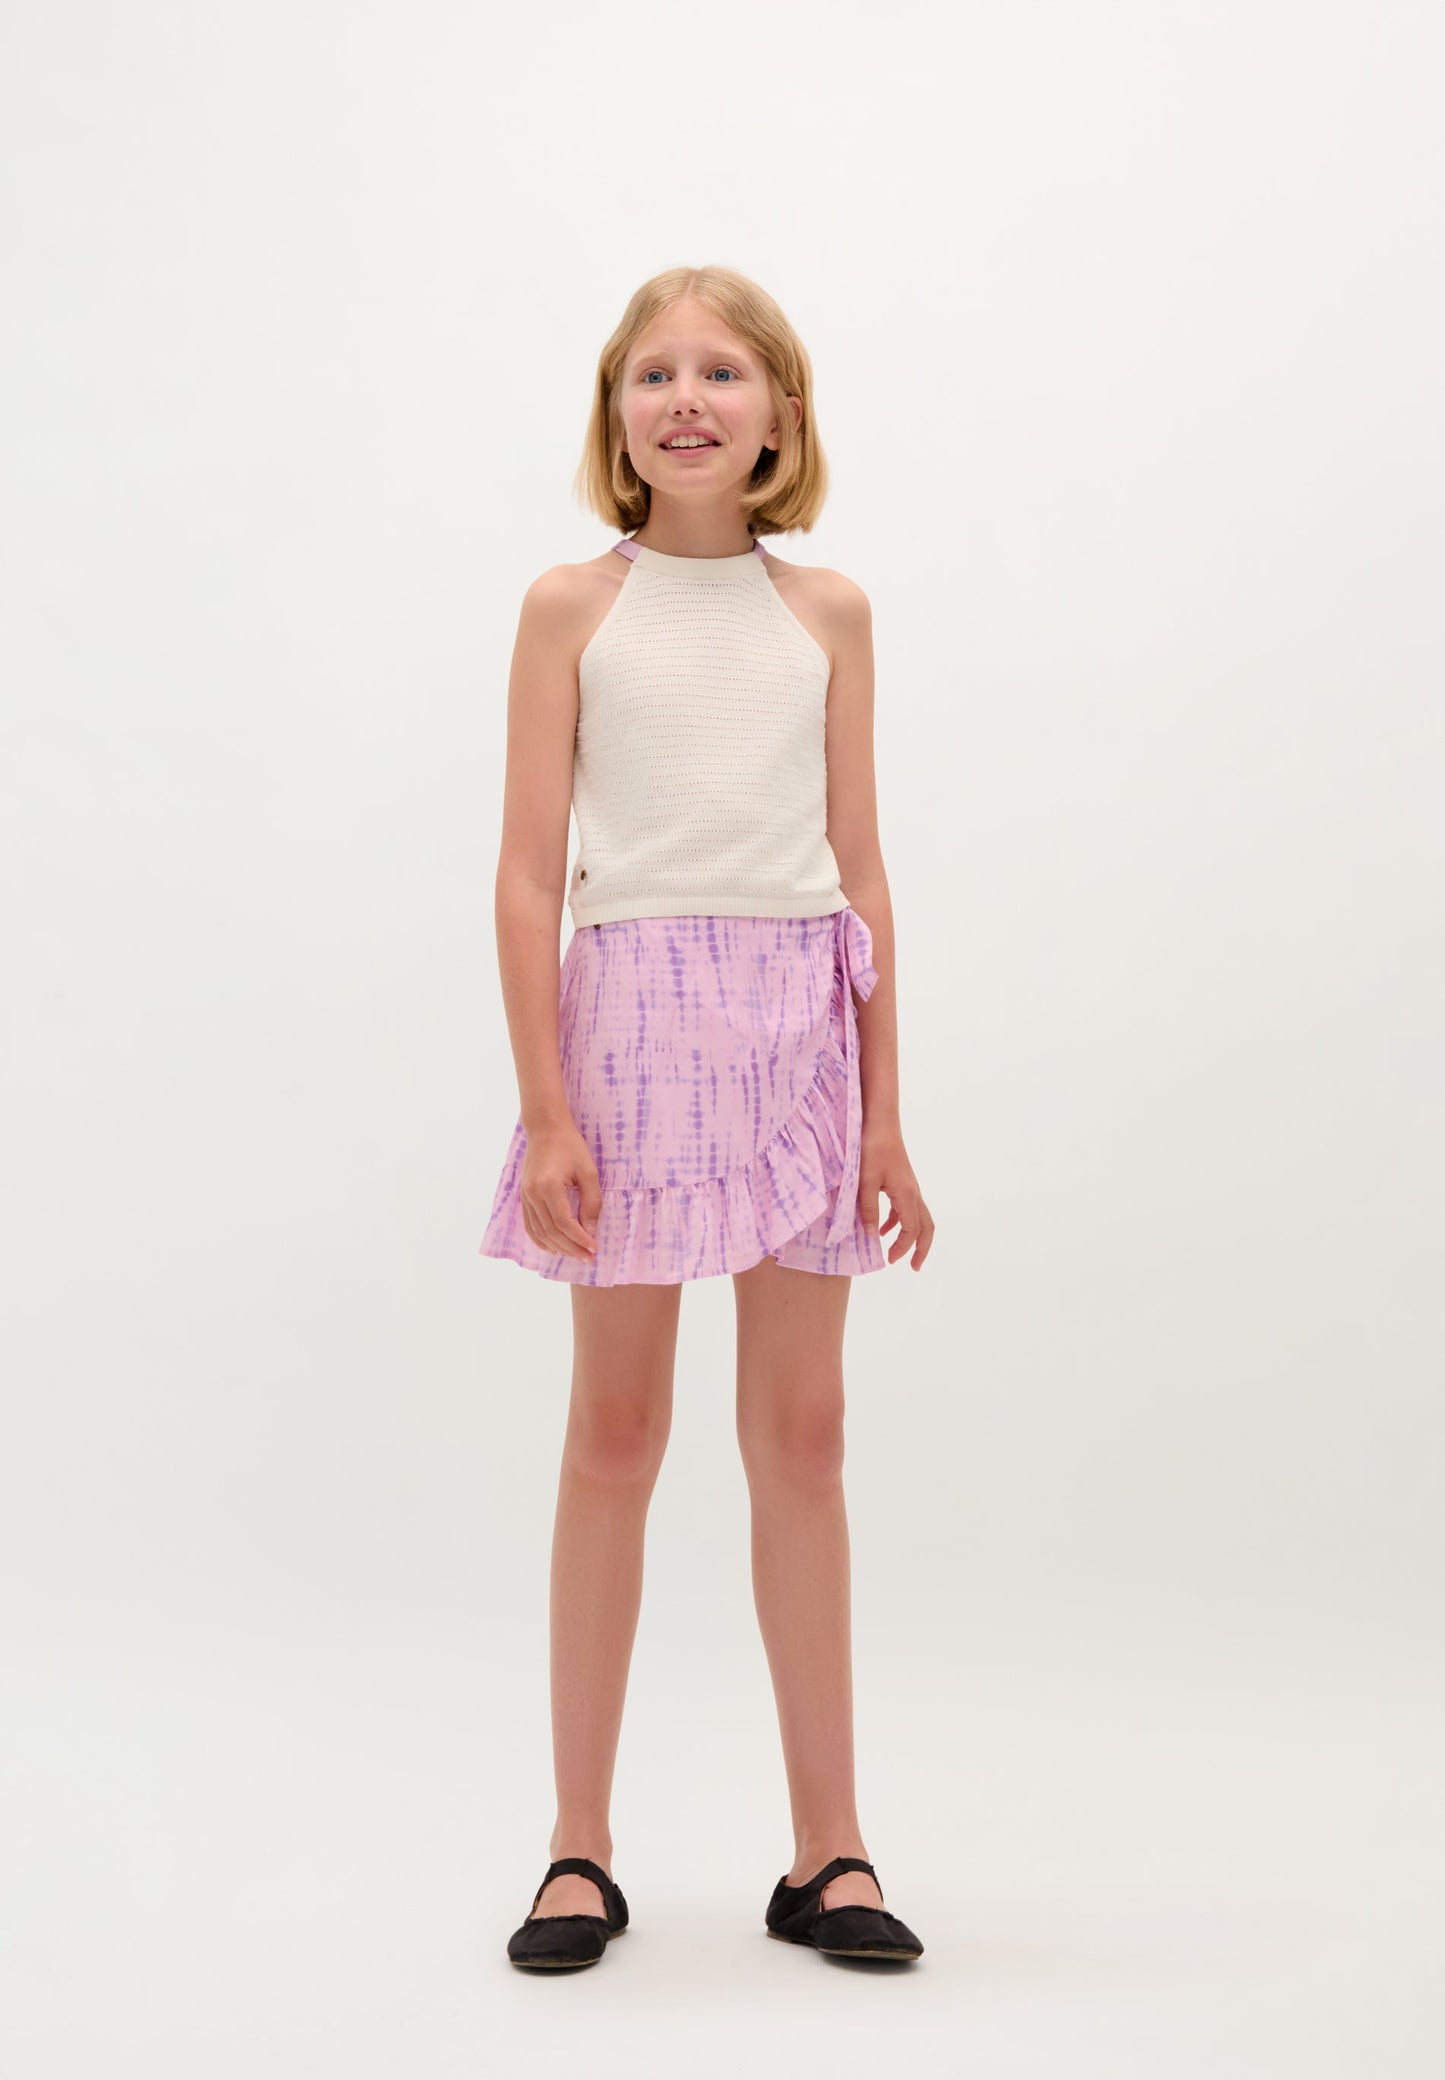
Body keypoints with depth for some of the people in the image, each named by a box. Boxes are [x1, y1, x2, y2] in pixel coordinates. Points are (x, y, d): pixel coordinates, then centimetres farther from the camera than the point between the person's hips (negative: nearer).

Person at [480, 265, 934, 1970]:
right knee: (614, 1432, 4)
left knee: (801, 1432, 6)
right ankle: (582, 1847, 14)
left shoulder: (827, 616, 10)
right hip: (636, 1009, -2)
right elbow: (529, 876, -1)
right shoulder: (572, 609, 3)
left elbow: (860, 873, 9)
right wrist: (547, 1109, -9)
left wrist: (885, 1115, 6)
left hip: (803, 1019, 2)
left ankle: (827, 1847, 14)